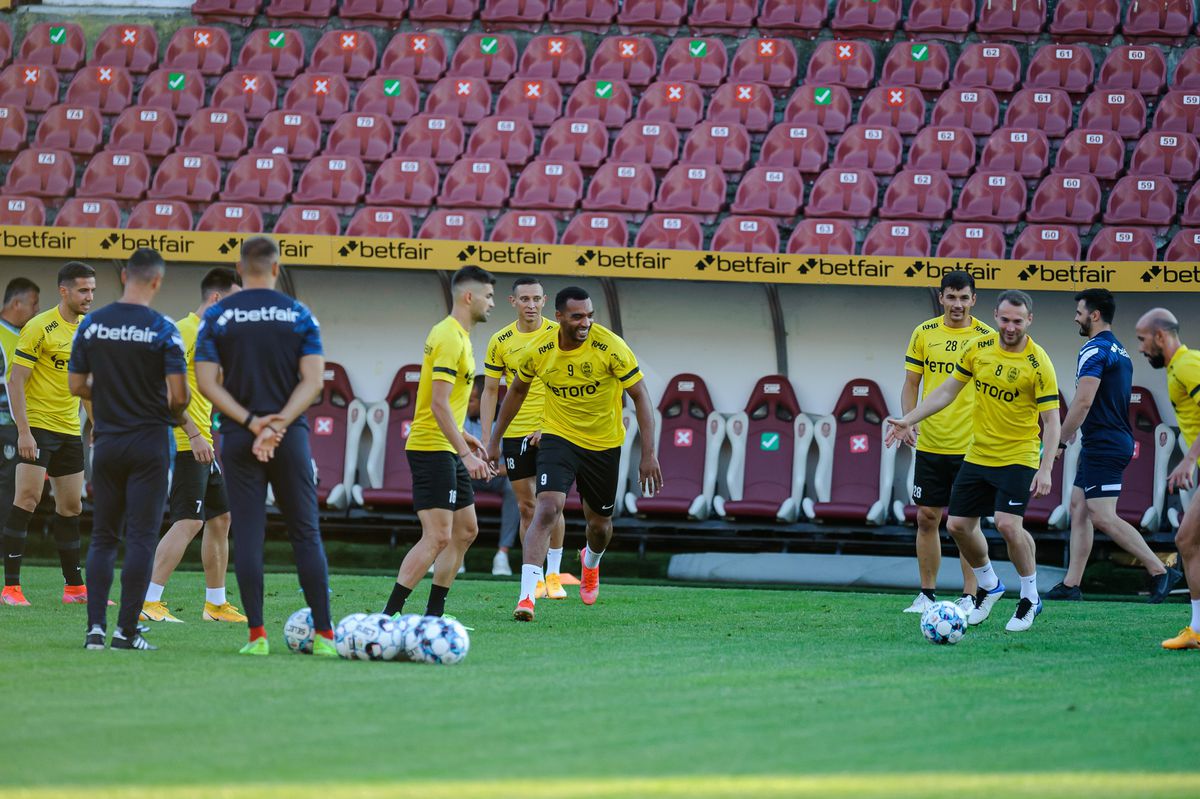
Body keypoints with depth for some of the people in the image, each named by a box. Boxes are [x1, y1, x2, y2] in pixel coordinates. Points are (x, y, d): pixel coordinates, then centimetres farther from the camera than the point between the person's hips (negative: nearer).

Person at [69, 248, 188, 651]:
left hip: (107, 442, 3)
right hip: (149, 443, -3)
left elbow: (76, 385, 5)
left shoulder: (91, 324, 0)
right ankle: (126, 630, -4)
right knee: (141, 538, 0)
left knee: (103, 537, 11)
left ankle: (96, 626, 1)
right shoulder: (162, 329, -11)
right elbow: (178, 394, -14)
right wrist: (175, 413, 8)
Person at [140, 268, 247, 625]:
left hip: (203, 445, 10)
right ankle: (149, 602, -18)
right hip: (185, 444, -10)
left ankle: (216, 604, 21)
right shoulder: (186, 331, -12)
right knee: (189, 522, -16)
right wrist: (194, 434, -25)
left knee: (220, 520, 14)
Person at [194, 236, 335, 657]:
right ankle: (323, 634, 3)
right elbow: (313, 379, -7)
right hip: (291, 436, 0)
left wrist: (250, 421, -10)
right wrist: (279, 424, -13)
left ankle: (257, 635, -4)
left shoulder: (216, 317, 1)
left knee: (247, 535, 1)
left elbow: (207, 382, -6)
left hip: (238, 436, 0)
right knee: (306, 534, 6)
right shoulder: (299, 315, 1)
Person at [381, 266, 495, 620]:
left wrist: (461, 436, 26)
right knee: (438, 536, -14)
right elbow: (439, 404, -23)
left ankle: (434, 614, 17)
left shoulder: (456, 335, 16)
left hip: (446, 450, 11)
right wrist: (466, 454, -25)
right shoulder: (449, 338, -17)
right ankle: (389, 615, -15)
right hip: (432, 448, -11)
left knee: (465, 530, 13)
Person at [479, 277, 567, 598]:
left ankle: (554, 575, 4)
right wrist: (488, 439, 0)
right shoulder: (500, 342, 2)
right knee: (527, 507, 4)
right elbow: (490, 392, 7)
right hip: (515, 433, 2)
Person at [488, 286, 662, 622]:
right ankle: (526, 597, -26)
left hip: (604, 443, 1)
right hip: (558, 437, -1)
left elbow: (640, 395, -15)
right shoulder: (539, 351, -13)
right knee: (547, 509, -22)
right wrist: (496, 440, 11)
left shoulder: (611, 347, -20)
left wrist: (648, 453, -21)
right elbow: (517, 391, 7)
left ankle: (591, 563, 53)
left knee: (599, 522, 15)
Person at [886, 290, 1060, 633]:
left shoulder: (1038, 363, -15)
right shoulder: (979, 348, 0)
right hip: (978, 455, 6)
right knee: (958, 525, 6)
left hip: (1018, 457, -6)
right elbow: (948, 390, 11)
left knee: (1008, 523, -21)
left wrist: (1045, 469, -23)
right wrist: (909, 420, 7)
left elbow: (1051, 419, -14)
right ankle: (988, 585, 32)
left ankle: (1030, 597, -1)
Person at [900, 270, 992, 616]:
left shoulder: (987, 338, -1)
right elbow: (911, 384, 10)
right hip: (930, 444, 3)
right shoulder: (924, 334, 5)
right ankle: (927, 594, 15)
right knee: (927, 518, 5)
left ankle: (969, 597, 5)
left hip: (971, 445, -3)